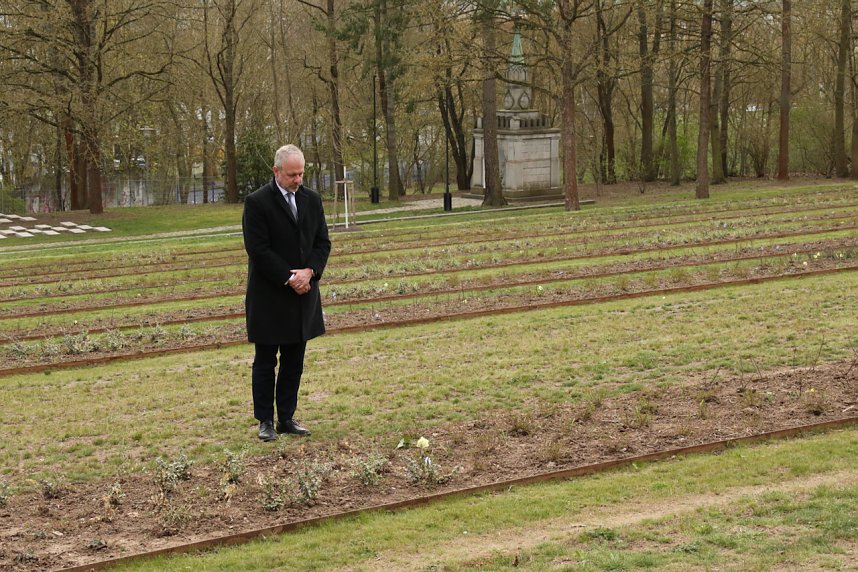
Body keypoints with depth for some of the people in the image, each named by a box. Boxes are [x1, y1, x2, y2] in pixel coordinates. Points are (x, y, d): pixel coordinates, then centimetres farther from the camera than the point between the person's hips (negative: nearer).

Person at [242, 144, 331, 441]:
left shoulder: (312, 200, 8)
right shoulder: (257, 202, -10)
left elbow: (323, 242, 9)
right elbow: (258, 249, -14)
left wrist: (309, 272, -9)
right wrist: (289, 279, -16)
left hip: (303, 294, 5)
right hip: (269, 296, -5)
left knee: (294, 361, 9)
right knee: (265, 361, 3)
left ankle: (287, 418, 17)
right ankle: (265, 421, 9)